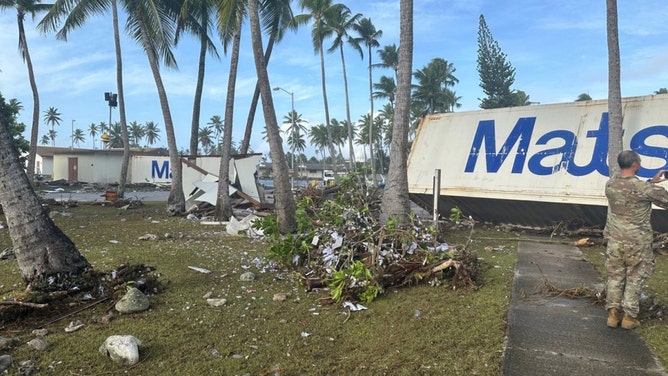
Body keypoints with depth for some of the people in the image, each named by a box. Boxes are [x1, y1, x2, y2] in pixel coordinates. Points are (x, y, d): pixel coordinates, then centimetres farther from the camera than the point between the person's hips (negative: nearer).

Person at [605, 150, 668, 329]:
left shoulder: (610, 185, -2)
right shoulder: (644, 188, -18)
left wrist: (651, 181, 18)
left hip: (615, 241, 4)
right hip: (637, 243, -4)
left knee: (615, 277, 12)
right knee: (634, 279, 10)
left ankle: (613, 314, 16)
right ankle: (629, 317, 17)